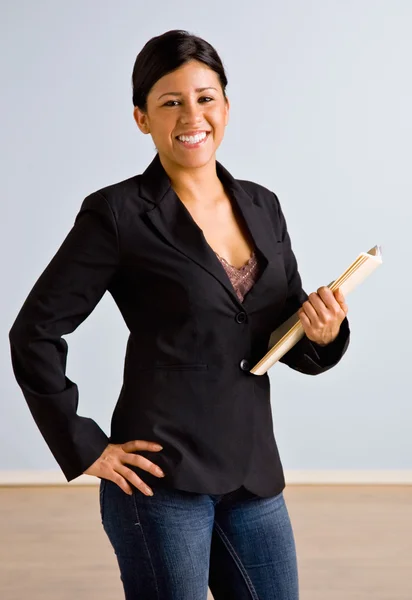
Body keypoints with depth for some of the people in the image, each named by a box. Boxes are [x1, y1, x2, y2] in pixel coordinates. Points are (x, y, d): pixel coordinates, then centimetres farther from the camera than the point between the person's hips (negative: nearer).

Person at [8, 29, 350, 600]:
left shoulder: (262, 207, 8)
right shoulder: (118, 213, -9)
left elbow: (290, 343, 14)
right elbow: (34, 334, -7)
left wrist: (324, 334, -7)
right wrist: (85, 448, -7)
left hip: (253, 474, 6)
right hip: (162, 479, -5)